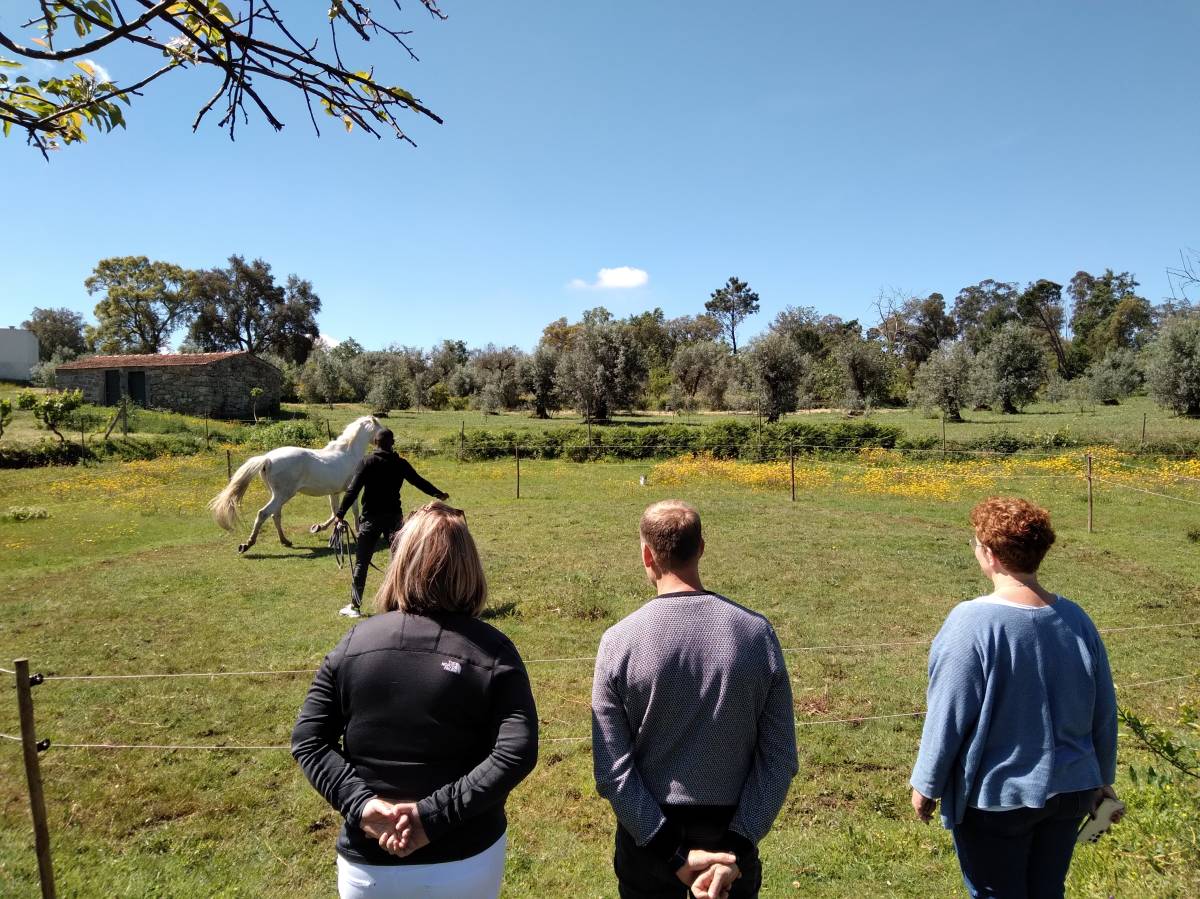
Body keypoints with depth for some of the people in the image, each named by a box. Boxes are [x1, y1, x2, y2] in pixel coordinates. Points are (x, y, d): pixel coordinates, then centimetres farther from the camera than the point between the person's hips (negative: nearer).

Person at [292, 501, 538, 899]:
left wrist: (361, 804, -14)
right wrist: (434, 815, -20)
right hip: (467, 864, -1)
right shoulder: (492, 650, -14)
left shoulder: (354, 641, -7)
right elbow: (517, 754, -22)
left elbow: (308, 741, -8)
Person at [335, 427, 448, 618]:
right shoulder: (401, 463, 3)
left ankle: (355, 606, 5)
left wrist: (340, 513, -12)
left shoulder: (367, 462, -7)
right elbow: (420, 482, 14)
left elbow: (353, 490, -14)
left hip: (371, 518, -3)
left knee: (361, 562, 4)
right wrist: (439, 494, 30)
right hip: (394, 516, 3)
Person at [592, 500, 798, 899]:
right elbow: (779, 759, -11)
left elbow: (612, 771, -16)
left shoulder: (619, 641, -17)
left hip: (649, 831, -1)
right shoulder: (757, 632, -12)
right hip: (733, 828, 1)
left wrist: (671, 852, -13)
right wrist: (738, 844, -12)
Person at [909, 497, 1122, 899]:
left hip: (997, 799, -5)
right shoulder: (1076, 618, -5)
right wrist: (1102, 777, 21)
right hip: (1070, 791, 6)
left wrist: (926, 784, -4)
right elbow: (1104, 713, 5)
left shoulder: (971, 623, -24)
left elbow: (948, 718, -19)